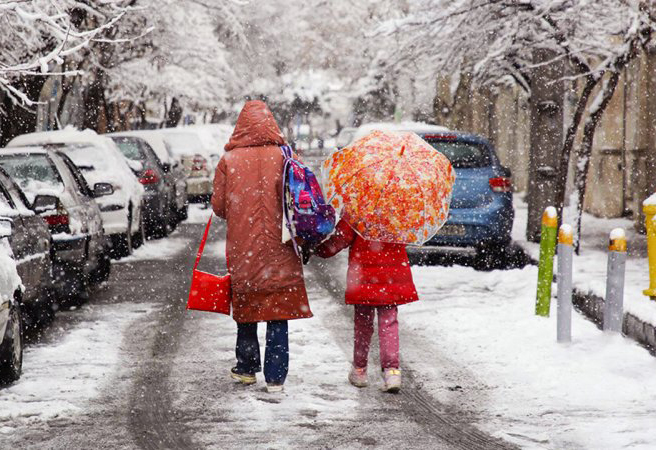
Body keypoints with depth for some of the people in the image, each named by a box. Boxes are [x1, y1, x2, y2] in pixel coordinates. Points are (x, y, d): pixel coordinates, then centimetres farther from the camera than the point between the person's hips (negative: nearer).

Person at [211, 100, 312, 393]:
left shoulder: (229, 160, -4)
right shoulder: (283, 157, -5)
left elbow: (219, 206, 0)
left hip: (242, 248, 1)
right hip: (279, 250, -1)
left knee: (246, 313, 16)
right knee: (278, 317, 3)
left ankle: (247, 369, 24)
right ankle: (275, 377, 0)